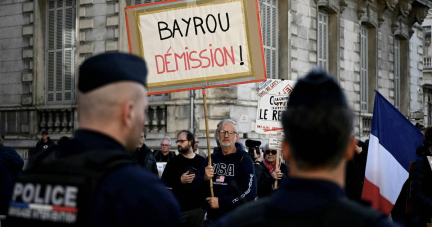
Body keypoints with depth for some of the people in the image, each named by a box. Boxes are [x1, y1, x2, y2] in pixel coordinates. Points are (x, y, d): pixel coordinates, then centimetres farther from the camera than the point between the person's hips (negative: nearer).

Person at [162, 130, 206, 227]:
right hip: (179, 208, -1)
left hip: (198, 208, 2)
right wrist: (180, 181, -15)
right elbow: (164, 181, -2)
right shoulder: (174, 161, 1)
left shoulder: (201, 161, 5)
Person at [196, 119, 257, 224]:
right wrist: (205, 179, -10)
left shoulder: (244, 160, -7)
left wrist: (220, 202, -17)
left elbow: (249, 193, -17)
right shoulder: (211, 158, 8)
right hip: (212, 218, 4)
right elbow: (199, 189, 11)